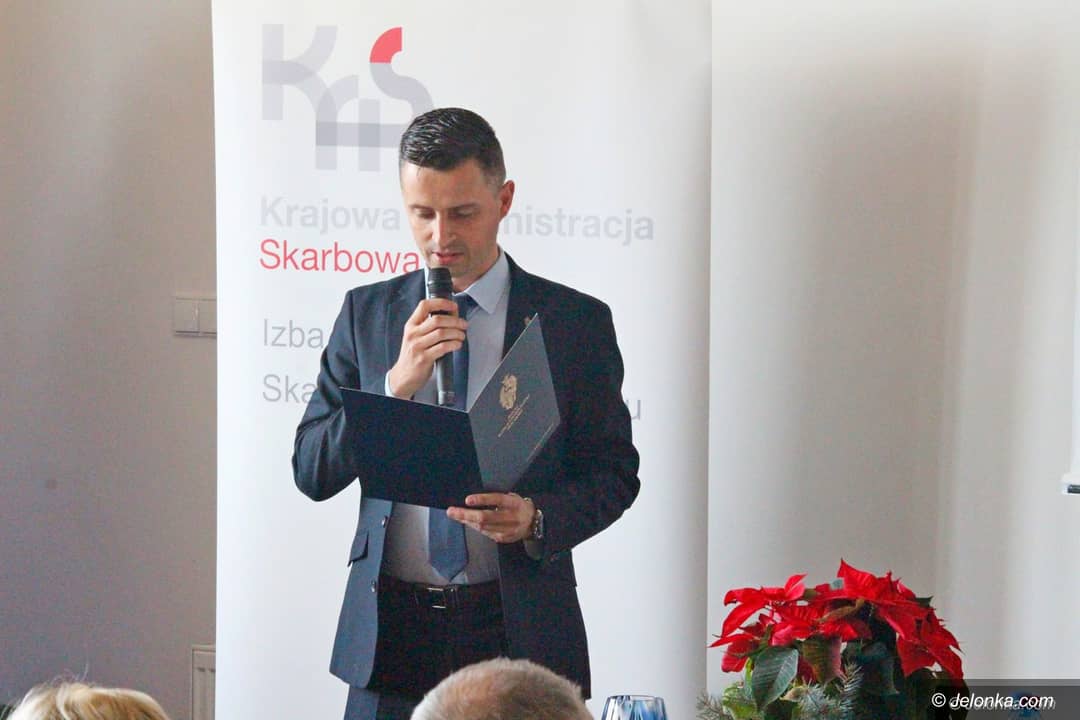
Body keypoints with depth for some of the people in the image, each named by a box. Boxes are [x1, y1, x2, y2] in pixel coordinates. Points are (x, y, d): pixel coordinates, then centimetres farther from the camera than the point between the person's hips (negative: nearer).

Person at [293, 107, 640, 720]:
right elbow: (312, 472, 2)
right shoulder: (367, 313, 7)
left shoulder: (575, 321, 0)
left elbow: (615, 473, 3)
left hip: (518, 632, -2)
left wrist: (537, 518, -17)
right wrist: (398, 382, -12)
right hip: (390, 633, 2)